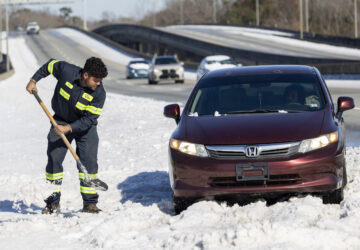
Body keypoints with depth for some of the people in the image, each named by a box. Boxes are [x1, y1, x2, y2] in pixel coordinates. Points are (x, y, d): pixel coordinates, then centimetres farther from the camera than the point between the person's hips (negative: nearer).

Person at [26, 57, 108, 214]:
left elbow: (89, 119, -24)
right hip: (60, 121, 1)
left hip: (84, 126, -1)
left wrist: (68, 128, -33)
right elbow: (50, 65, -1)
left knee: (89, 161, -11)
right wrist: (33, 80, -1)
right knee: (54, 158, -4)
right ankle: (53, 202, 7)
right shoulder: (66, 71, -24)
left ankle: (90, 203, -4)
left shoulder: (99, 93, -24)